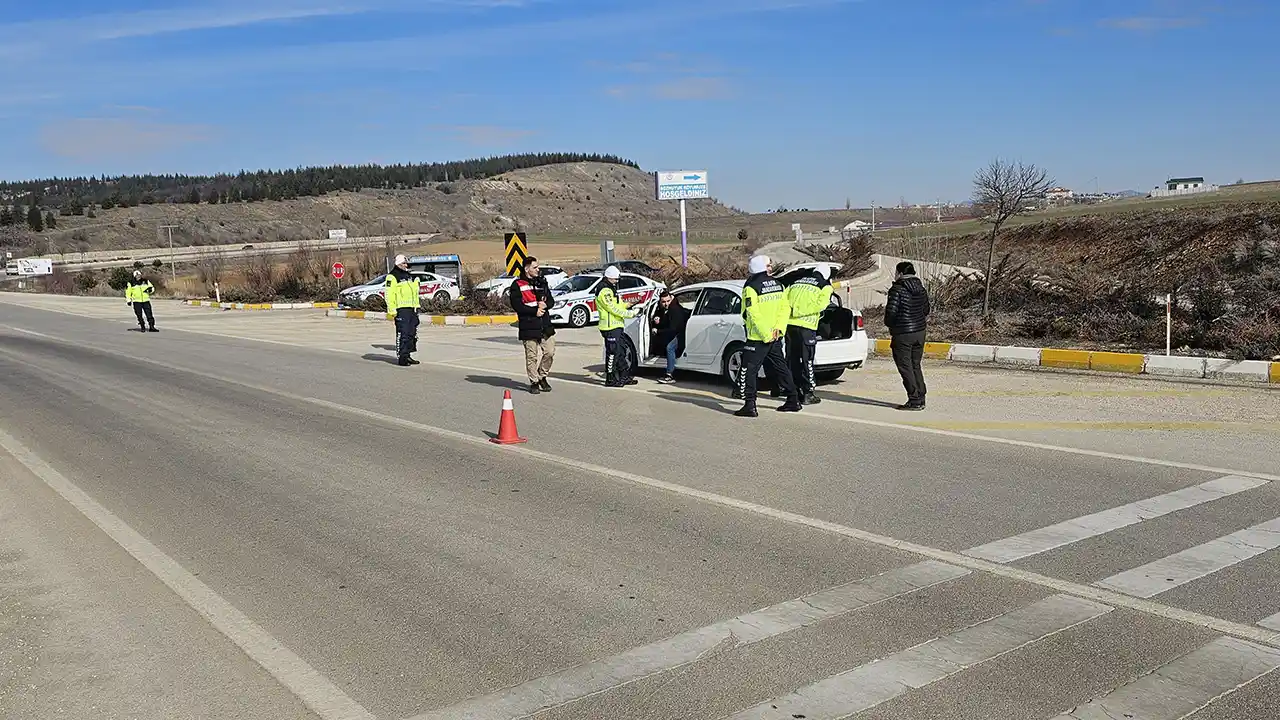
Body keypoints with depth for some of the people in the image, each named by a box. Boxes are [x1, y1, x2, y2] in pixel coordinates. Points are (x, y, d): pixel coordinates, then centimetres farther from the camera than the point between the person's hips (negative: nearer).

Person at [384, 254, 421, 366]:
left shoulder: (410, 276, 21)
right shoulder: (392, 276, -6)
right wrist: (392, 309, -19)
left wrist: (416, 306, 25)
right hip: (401, 309, -9)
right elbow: (389, 294, -12)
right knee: (402, 334, -11)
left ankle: (407, 355, 19)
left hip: (412, 308, 9)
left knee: (412, 334, 10)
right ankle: (401, 357, -8)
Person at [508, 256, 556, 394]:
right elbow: (516, 305, -11)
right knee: (532, 356, -1)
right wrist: (535, 311, -16)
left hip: (545, 325, 5)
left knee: (550, 352, 4)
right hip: (529, 327, -5)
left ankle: (542, 377, 23)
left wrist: (545, 304, -8)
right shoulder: (517, 285, -3)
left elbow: (551, 300, 15)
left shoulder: (542, 282, 16)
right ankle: (534, 382, 11)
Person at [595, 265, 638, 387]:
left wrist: (628, 305, 9)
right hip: (610, 327, -11)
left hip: (617, 326, 11)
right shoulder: (604, 291, -16)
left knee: (619, 352, 15)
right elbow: (613, 308, -21)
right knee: (612, 352, -7)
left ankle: (624, 377, 22)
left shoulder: (611, 289, 18)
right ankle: (610, 379, -2)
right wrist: (630, 314, -19)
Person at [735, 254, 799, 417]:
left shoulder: (751, 287, -11)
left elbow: (753, 315, -18)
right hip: (776, 337, 6)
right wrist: (778, 329, -3)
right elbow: (785, 308, 4)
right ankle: (793, 401, 24)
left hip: (758, 338, -6)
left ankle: (750, 405, -11)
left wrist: (766, 335, -14)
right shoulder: (777, 284, 8)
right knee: (780, 369, 18)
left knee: (748, 371, -3)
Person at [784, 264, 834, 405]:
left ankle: (794, 391, 19)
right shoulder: (825, 286, 3)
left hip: (790, 324, 5)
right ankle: (808, 394, 4)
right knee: (807, 360, 3)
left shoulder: (796, 282, 18)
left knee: (792, 359, 12)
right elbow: (821, 304, -13)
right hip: (806, 326, -5)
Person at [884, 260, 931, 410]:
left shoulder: (897, 289, -14)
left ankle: (914, 400, -2)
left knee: (905, 367, -1)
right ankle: (921, 399, 17)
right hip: (920, 331, 8)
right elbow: (926, 310, 16)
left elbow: (891, 310, -17)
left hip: (903, 334, -8)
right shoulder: (921, 289, 10)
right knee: (915, 365, 16)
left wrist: (889, 324, 1)